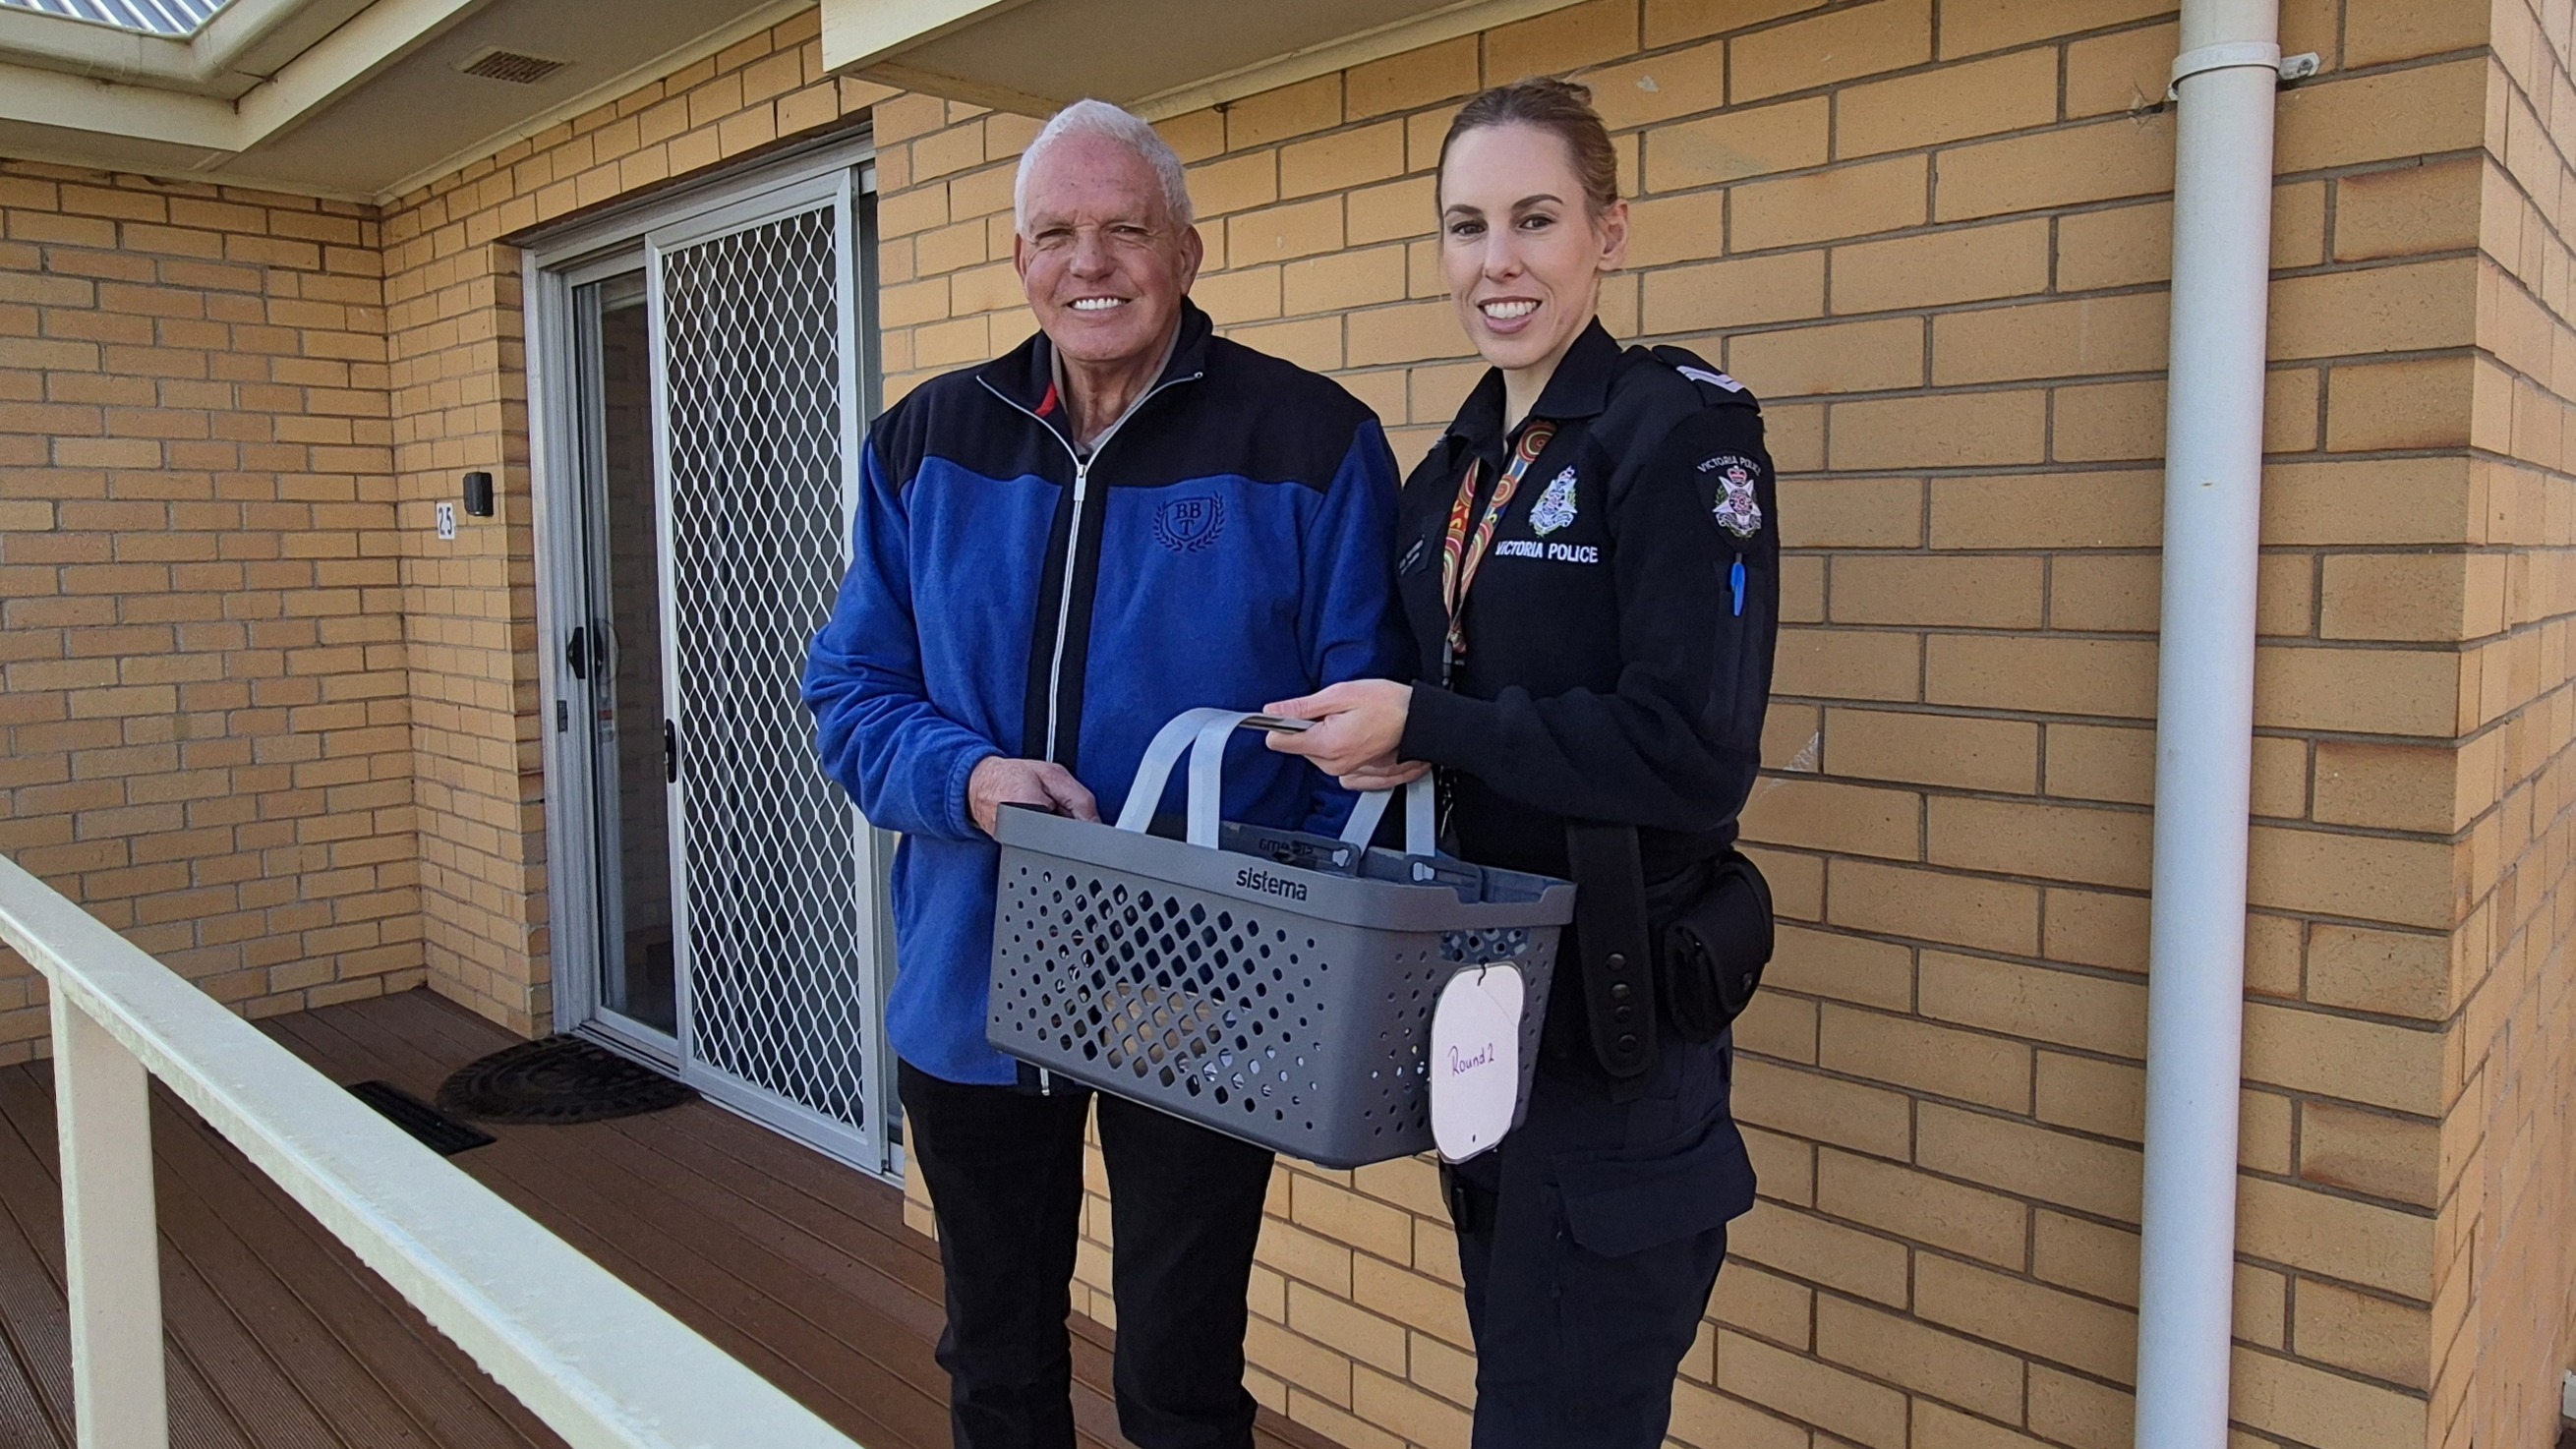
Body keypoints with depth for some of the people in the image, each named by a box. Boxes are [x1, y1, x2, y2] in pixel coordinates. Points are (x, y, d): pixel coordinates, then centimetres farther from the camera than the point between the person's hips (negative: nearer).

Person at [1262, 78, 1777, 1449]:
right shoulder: (1449, 473, 11)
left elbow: (1693, 756, -21)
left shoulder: (1679, 431, -12)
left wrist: (1423, 725, -19)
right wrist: (1377, 741, -5)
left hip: (1619, 1016, -7)